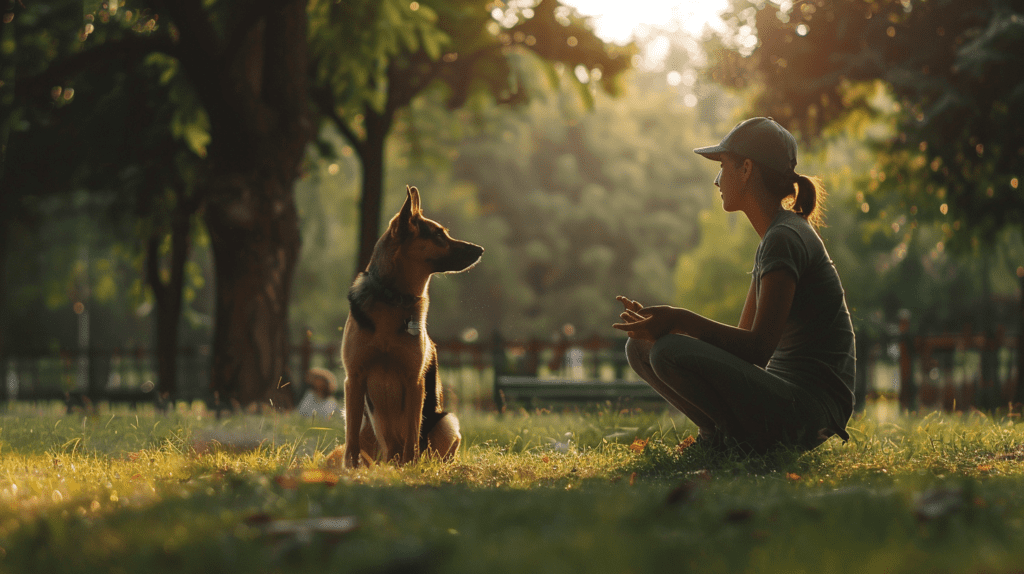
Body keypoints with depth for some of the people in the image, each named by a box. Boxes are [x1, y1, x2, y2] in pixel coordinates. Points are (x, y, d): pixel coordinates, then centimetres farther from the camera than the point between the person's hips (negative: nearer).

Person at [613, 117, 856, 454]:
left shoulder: (786, 239, -15)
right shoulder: (775, 237, 16)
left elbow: (758, 347, -21)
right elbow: (743, 339, 17)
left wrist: (682, 321, -22)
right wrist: (662, 323, 5)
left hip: (812, 409, -10)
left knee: (670, 352, -28)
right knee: (641, 348, 8)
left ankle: (734, 438, -8)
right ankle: (721, 432, 1)